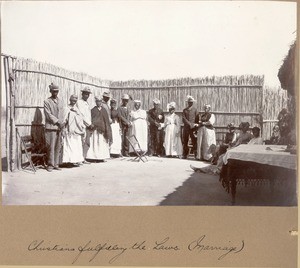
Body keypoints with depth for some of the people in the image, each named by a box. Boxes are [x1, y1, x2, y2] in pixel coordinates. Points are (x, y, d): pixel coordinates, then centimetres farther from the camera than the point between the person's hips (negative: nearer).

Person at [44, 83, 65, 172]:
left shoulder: (60, 101, 16)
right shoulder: (47, 101, 0)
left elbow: (62, 114, 15)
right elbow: (48, 115, -8)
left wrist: (62, 123, 0)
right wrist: (57, 122, -13)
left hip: (59, 128, 5)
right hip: (50, 127, -5)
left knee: (58, 147, 5)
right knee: (51, 147, -5)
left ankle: (56, 164, 13)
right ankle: (50, 165, 3)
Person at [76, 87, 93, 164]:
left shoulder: (87, 103, 22)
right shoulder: (79, 102, -5)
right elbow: (82, 115, -12)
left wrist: (90, 124, 8)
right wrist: (89, 124, -12)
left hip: (88, 126, 8)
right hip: (82, 125, -8)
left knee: (87, 143, 7)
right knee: (83, 142, -11)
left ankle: (84, 159, 11)